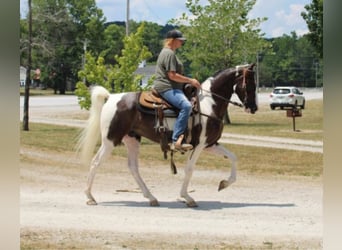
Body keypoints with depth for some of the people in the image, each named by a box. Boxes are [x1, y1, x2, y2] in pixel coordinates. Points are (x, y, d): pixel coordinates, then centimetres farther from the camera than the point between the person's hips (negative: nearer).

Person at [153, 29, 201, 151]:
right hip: (166, 88, -12)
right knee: (186, 106, -30)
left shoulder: (168, 53, 22)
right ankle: (176, 140, -34)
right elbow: (172, 75, -20)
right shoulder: (169, 53, -12)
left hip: (171, 88, 12)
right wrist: (190, 80, -13)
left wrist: (189, 81, 21)